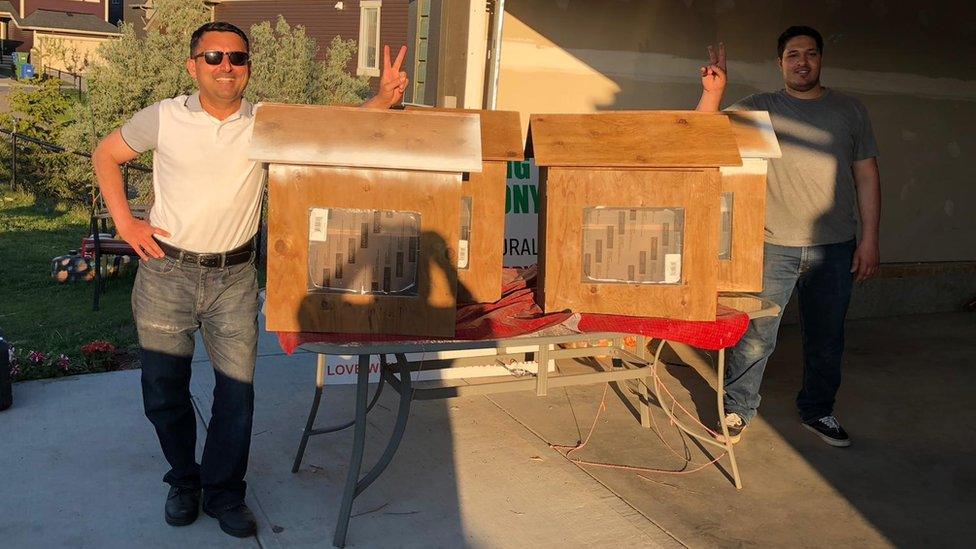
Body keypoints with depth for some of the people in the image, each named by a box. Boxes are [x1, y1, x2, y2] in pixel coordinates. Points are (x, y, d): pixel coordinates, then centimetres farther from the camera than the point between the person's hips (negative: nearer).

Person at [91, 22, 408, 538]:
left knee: (237, 387, 2)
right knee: (164, 389, 9)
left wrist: (383, 98, -22)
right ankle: (184, 481, 34)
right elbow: (105, 155, 10)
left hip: (234, 277, 1)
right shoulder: (164, 118, -3)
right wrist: (124, 222, 1)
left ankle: (223, 493, 22)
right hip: (167, 272, 0)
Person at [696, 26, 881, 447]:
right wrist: (712, 92, -16)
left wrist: (869, 240, 2)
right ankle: (736, 409, 13)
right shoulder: (757, 109, 5)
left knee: (826, 337, 12)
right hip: (772, 245, -2)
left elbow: (866, 176, 8)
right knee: (755, 332, -2)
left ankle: (817, 411, 30)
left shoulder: (849, 110, 9)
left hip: (834, 247, 2)